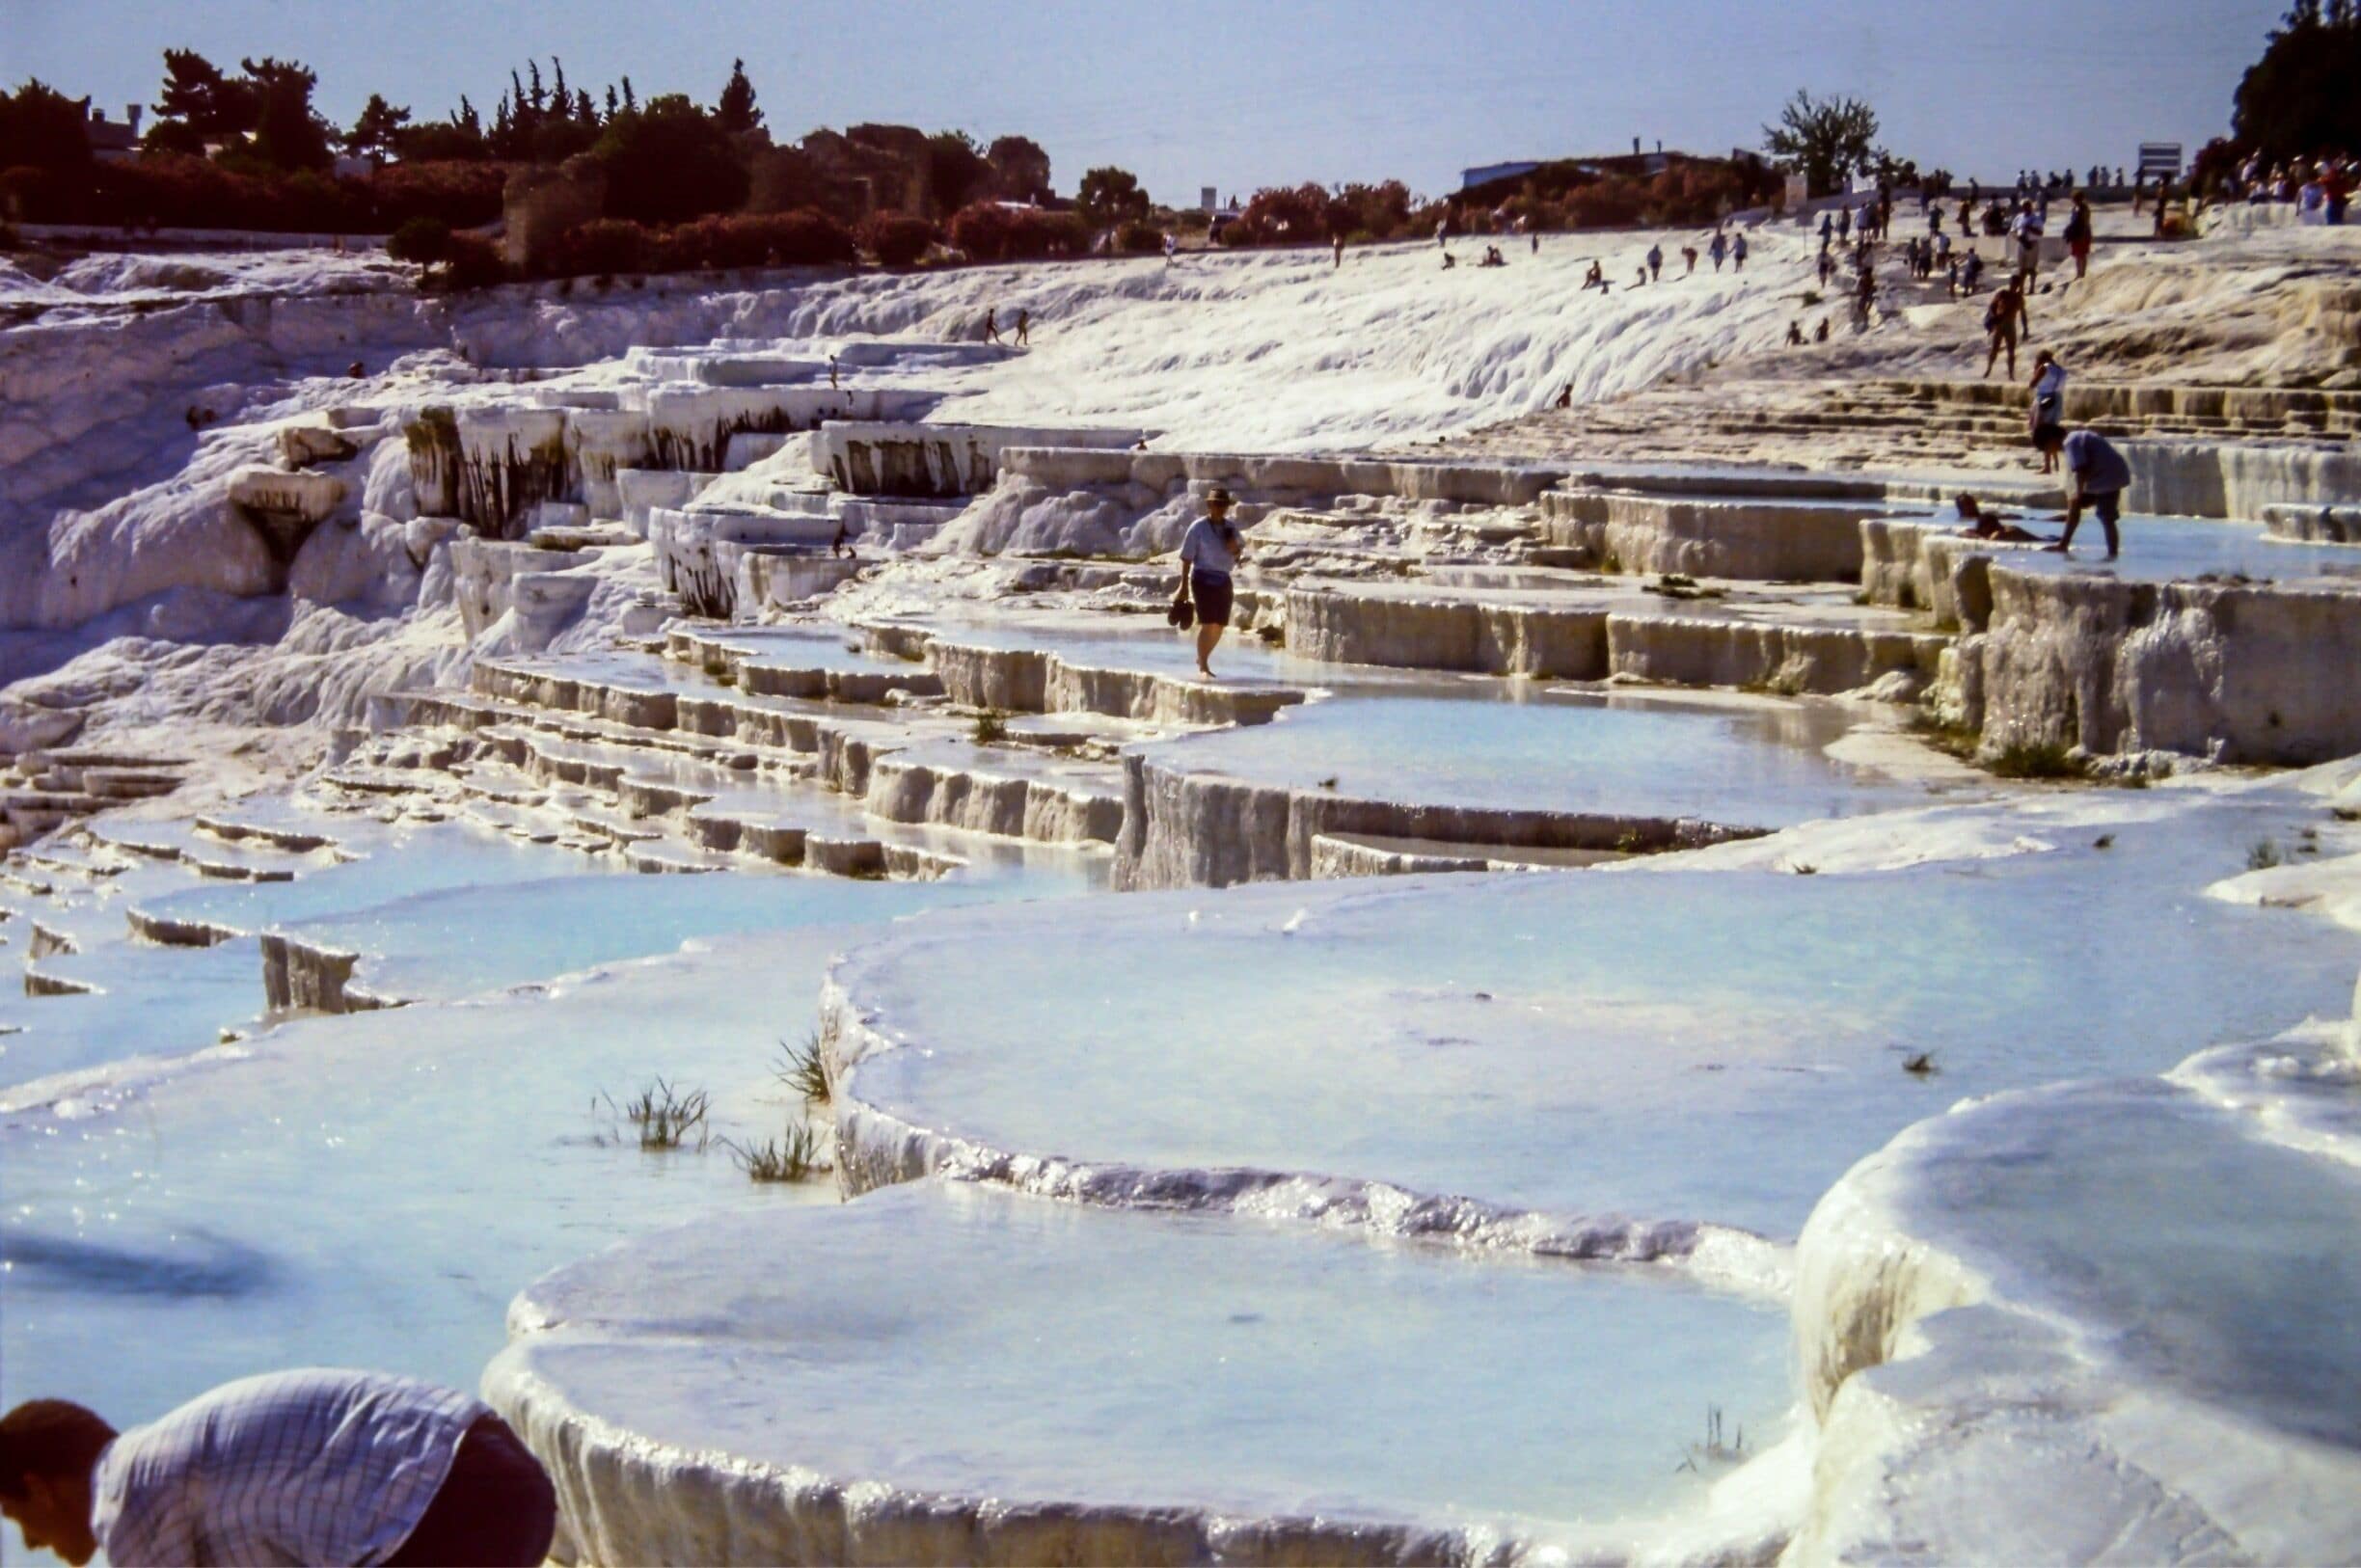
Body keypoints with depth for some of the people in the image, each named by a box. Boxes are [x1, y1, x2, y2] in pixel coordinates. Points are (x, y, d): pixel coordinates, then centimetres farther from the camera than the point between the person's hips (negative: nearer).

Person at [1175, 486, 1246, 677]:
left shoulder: (1229, 527, 9)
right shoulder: (1198, 527, -8)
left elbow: (1240, 549, 24)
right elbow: (1186, 557, -8)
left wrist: (1236, 548, -3)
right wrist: (1184, 587, -11)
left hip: (1223, 580, 6)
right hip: (1203, 577, -6)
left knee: (1219, 625, 9)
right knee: (1206, 623, -14)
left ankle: (1201, 658, 30)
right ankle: (1202, 667, -10)